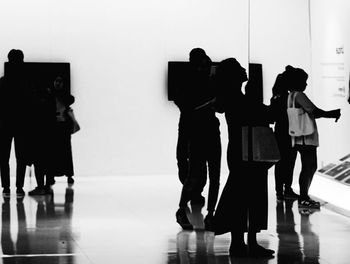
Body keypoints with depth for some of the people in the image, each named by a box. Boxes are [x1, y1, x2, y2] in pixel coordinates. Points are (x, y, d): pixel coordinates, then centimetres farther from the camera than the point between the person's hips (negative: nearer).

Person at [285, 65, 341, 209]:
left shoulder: (291, 96, 17)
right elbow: (315, 111, -18)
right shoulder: (299, 95, -14)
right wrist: (332, 114, -7)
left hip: (300, 138, 10)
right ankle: (303, 199, -3)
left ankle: (304, 196, 19)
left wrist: (331, 113, 17)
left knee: (311, 167, 14)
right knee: (308, 167, -6)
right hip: (306, 138, -10)